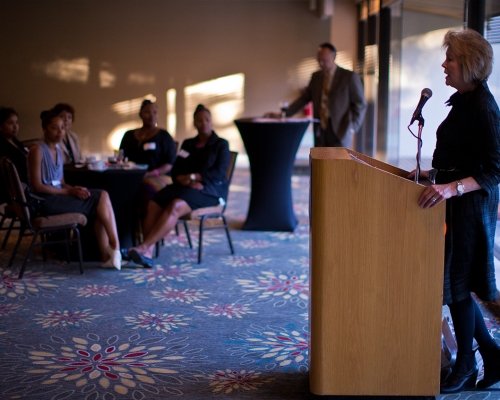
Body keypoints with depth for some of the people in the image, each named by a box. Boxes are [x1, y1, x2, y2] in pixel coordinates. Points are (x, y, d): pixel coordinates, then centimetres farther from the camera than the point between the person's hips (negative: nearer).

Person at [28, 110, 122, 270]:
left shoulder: (58, 150, 16)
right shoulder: (37, 150, -9)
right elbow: (37, 186, -15)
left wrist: (74, 189, -7)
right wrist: (70, 191, -17)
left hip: (58, 195, 8)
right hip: (45, 200, -8)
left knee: (102, 196, -15)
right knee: (101, 198, -16)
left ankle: (106, 256, -19)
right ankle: (115, 247, -11)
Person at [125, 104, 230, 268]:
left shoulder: (221, 144, 7)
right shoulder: (187, 144, 21)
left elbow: (218, 173, -7)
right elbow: (176, 170, 12)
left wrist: (192, 177, -14)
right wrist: (184, 180, -11)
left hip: (210, 189, -5)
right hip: (185, 186, 5)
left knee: (176, 206, -36)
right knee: (153, 205, -26)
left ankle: (144, 247, -42)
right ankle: (148, 252, -37)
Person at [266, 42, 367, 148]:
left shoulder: (349, 77, -2)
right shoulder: (316, 77, 12)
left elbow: (360, 104, -1)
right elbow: (303, 99, 13)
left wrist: (352, 127, -10)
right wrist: (282, 114, 4)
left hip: (340, 131, -5)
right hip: (320, 131, 5)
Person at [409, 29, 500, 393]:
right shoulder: (463, 101, 11)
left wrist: (453, 187, -34)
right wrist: (433, 173, 16)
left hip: (471, 204, -9)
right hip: (453, 202, 9)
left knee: (457, 283, 2)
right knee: (454, 282, 14)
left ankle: (465, 366, 20)